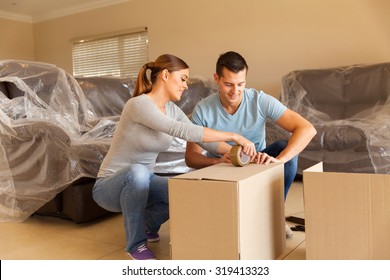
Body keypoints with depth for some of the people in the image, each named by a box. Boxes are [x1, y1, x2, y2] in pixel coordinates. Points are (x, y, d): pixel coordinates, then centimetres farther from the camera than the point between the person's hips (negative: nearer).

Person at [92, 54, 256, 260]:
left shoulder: (172, 110, 0)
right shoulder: (138, 104, -25)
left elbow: (201, 137, -5)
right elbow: (182, 131, -36)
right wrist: (232, 136, -35)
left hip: (142, 181, 7)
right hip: (109, 186, -6)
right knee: (137, 172, -40)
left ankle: (148, 224, 14)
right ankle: (135, 243, -15)